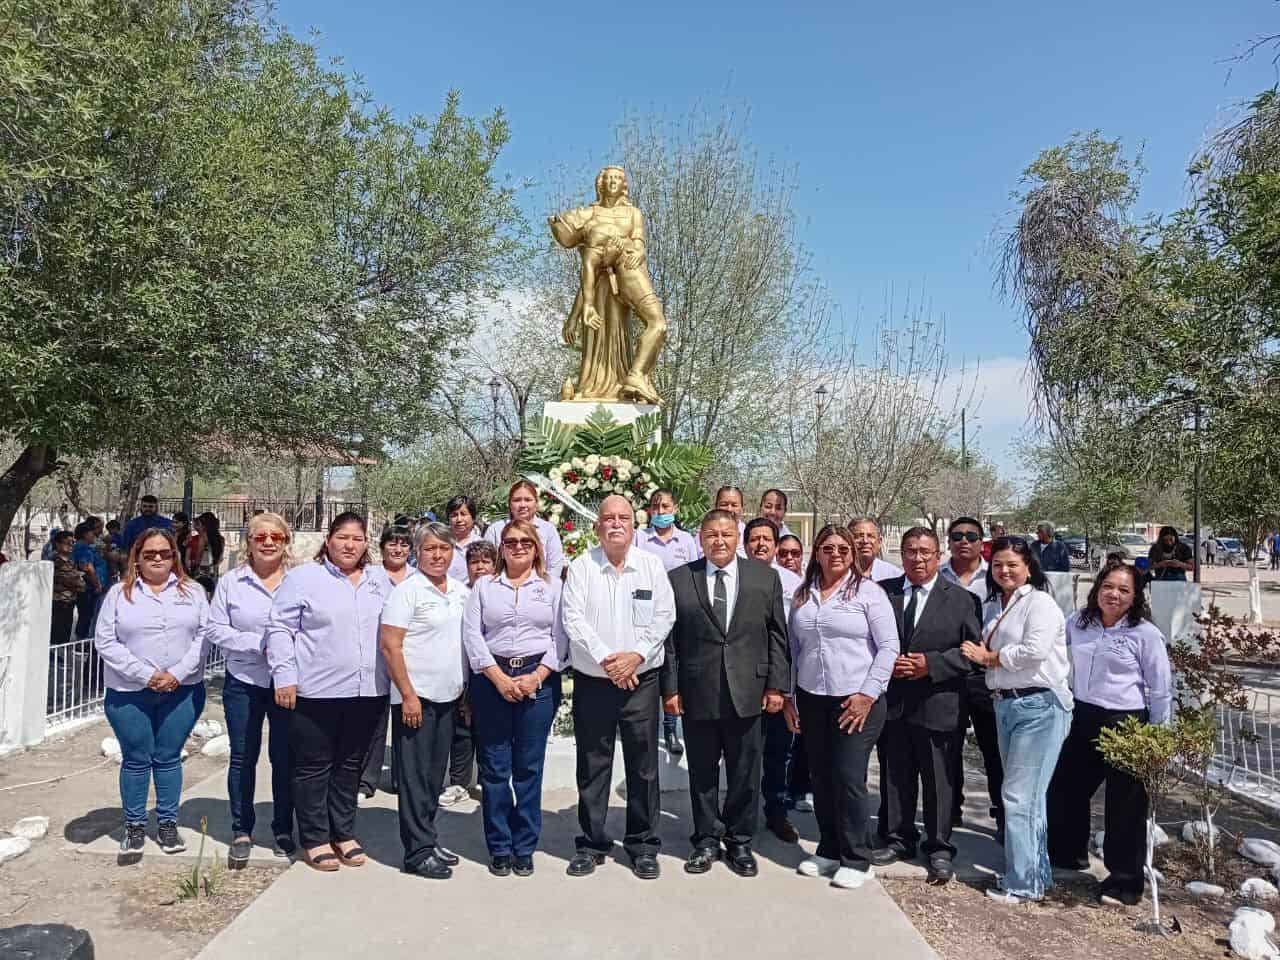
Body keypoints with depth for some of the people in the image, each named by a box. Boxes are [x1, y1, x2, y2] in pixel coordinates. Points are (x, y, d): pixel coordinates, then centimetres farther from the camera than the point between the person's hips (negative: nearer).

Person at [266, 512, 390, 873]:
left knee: (350, 766, 14)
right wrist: (285, 677, -11)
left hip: (367, 692, 4)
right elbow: (280, 629, -5)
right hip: (315, 692, -4)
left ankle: (344, 834, 27)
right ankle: (315, 839, 19)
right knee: (314, 767, 6)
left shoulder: (380, 582, 11)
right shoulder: (302, 577, -3)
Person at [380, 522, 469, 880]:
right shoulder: (407, 591, -10)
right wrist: (408, 695, -16)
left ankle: (427, 838, 27)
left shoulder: (461, 592, 9)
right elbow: (390, 646, -13)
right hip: (416, 697, -6)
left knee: (436, 773, 15)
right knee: (415, 775, 2)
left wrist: (466, 690, 14)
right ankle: (418, 851, 11)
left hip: (449, 696, 6)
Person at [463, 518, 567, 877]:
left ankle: (524, 847, 16)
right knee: (494, 767, 5)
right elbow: (472, 635, 1)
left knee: (529, 767, 4)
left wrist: (536, 677, -9)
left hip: (539, 680, 0)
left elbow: (560, 638, 2)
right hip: (491, 679, 1)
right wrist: (499, 678, -9)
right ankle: (499, 848, 17)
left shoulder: (552, 585, 7)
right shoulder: (484, 586, 9)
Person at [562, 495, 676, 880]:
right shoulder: (581, 566, -2)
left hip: (641, 680, 1)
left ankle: (643, 844, 21)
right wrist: (605, 658, -16)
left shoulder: (652, 565, 2)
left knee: (643, 765, 7)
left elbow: (664, 616, -1)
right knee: (592, 765, 9)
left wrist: (636, 655, -13)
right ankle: (592, 843, 23)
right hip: (591, 681, 0)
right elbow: (573, 619, -8)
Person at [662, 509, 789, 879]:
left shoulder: (766, 577, 4)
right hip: (697, 693, 0)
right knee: (702, 773, 11)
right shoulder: (679, 579, 1)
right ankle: (707, 841, 27)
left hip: (747, 692, 1)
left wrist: (776, 684, -1)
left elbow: (777, 635, 4)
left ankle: (740, 842, 28)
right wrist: (670, 688, -3)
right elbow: (670, 639, 1)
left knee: (745, 774, 10)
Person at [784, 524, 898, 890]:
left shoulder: (867, 592, -4)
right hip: (811, 700, 5)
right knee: (821, 779, 11)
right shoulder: (803, 595, 9)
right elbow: (794, 649, 12)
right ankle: (828, 851, 25)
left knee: (849, 778, -4)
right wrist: (788, 696, 8)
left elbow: (888, 647, -7)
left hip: (858, 700, -4)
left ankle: (856, 860, 12)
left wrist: (868, 695, -13)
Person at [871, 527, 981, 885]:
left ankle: (939, 848, 24)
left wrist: (931, 664, -15)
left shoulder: (961, 598, -2)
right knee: (894, 777, 14)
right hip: (891, 703, 3)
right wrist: (886, 662, -9)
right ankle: (897, 839, 31)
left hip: (938, 704, -2)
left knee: (939, 780, 7)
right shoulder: (882, 592, 5)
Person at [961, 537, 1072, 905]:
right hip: (1004, 706, 8)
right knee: (1027, 796, 17)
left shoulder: (1040, 602, -9)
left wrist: (989, 657, -10)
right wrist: (981, 656, -10)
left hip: (1038, 707, -8)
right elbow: (982, 652, 13)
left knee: (1019, 796, -5)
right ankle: (1038, 873, 30)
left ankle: (1023, 883, 7)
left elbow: (1035, 650, -21)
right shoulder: (992, 607, 14)